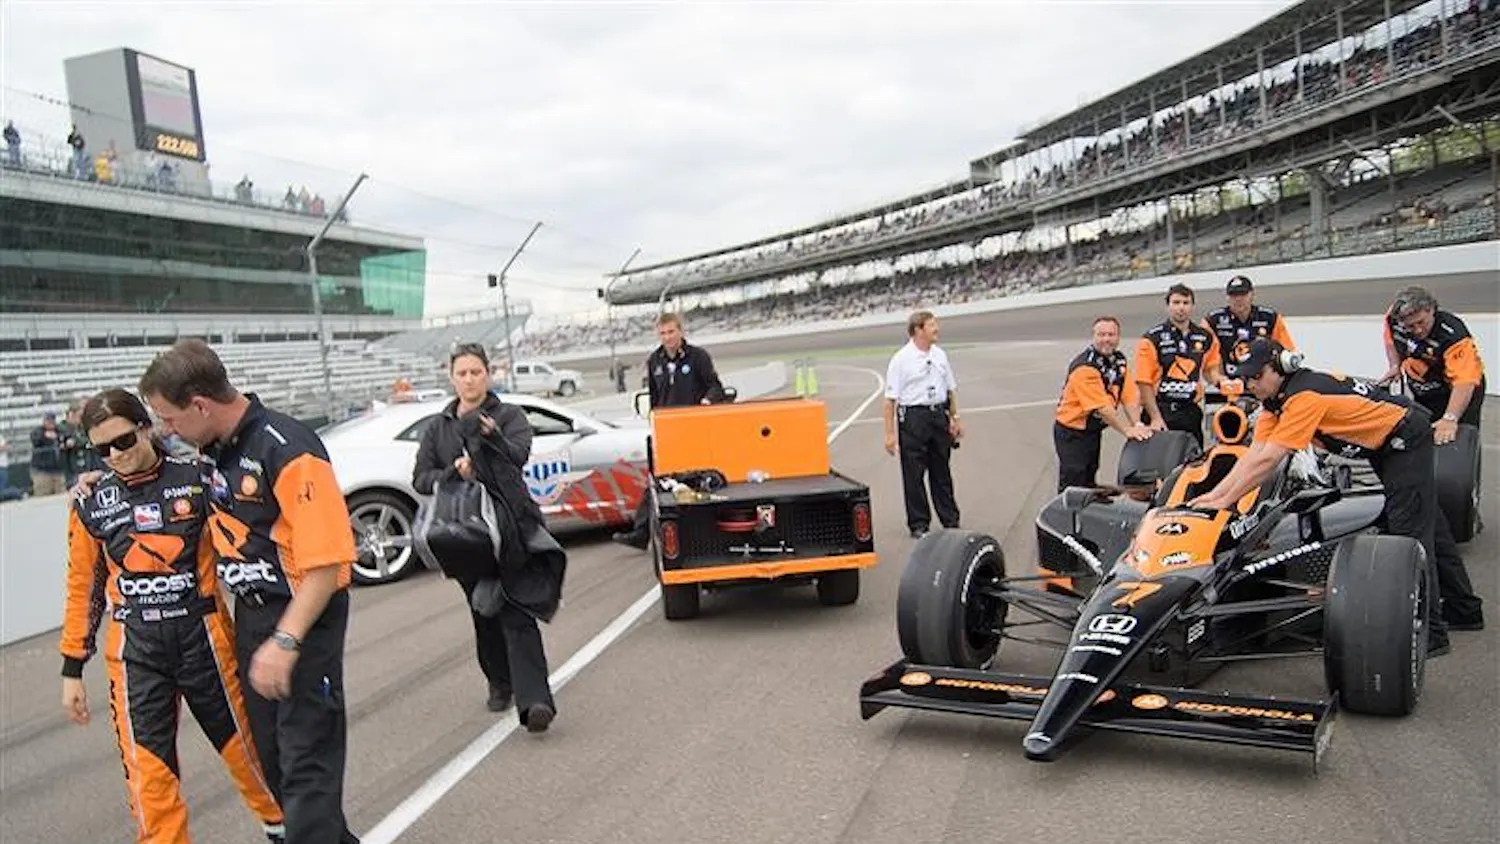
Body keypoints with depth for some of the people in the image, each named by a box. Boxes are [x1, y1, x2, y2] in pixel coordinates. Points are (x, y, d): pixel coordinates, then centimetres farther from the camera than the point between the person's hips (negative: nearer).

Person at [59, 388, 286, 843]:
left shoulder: (196, 479, -6)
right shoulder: (91, 504, 2)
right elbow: (84, 587, 10)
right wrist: (72, 670, 10)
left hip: (202, 635, -1)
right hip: (135, 649, 2)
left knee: (244, 743, 10)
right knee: (148, 772, 0)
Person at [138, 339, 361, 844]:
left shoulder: (289, 451, -24)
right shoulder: (214, 447, 3)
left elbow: (327, 559, -25)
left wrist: (286, 642, -26)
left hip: (303, 617, -9)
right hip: (249, 613, 9)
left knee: (306, 759, -4)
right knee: (269, 750, 18)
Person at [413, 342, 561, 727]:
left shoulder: (509, 415, 5)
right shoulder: (438, 427, 14)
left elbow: (519, 455, -13)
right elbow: (420, 478, 8)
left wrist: (491, 434, -33)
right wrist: (452, 473, -13)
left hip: (511, 525, -4)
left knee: (517, 614, -12)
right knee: (484, 613, 11)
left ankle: (533, 700, -18)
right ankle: (500, 684, 29)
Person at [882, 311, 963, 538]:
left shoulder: (940, 355, 8)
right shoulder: (901, 359, -10)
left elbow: (951, 389, 18)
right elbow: (890, 399, -12)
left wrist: (955, 418, 16)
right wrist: (890, 433, -15)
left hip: (939, 415, 5)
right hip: (913, 418, -5)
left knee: (941, 472, 14)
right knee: (913, 475, 2)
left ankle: (950, 521, 23)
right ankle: (918, 525, 13)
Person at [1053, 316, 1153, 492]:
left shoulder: (1119, 360, 4)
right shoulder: (1084, 367, -24)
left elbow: (1130, 396, -2)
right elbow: (1102, 407, -26)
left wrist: (1137, 425, -16)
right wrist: (1128, 431, -24)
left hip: (1094, 430, 8)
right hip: (1071, 432, -8)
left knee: (1089, 481, 19)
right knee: (1072, 486, -8)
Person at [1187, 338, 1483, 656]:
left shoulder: (1304, 396, -32)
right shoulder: (1276, 401, -5)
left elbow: (1267, 461, -35)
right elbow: (1253, 455, -8)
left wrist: (1226, 500, -31)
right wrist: (1215, 493, -16)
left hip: (1406, 439, -10)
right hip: (1384, 446, 10)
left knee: (1410, 534, -10)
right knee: (1427, 525, 21)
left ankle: (1431, 634, -4)